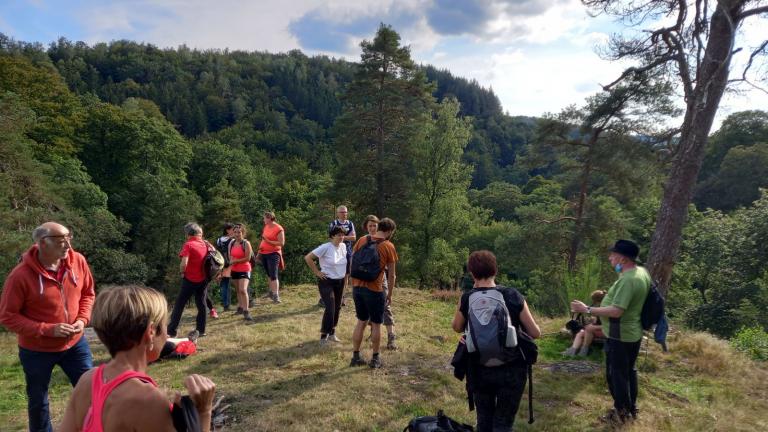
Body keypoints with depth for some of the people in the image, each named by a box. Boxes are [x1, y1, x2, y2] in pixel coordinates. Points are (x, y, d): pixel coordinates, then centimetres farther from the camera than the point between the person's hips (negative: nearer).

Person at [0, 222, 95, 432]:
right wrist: (48, 330, -23)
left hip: (74, 343, 3)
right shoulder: (21, 275, -22)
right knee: (38, 401, 16)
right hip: (36, 350, -3)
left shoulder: (78, 261, -11)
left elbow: (88, 294, 4)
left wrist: (83, 319, -12)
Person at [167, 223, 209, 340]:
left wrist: (182, 272, -6)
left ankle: (171, 331, 6)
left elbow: (184, 263, -23)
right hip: (203, 279, 5)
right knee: (201, 304, 12)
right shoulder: (205, 244, 4)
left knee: (179, 305, 4)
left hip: (190, 279, -5)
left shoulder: (188, 245, -14)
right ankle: (200, 330, 16)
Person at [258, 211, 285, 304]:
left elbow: (282, 243, -18)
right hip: (264, 253, 7)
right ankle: (271, 292, 28)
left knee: (273, 275, -13)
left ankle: (276, 296, -15)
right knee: (269, 275, 16)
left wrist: (268, 241, -22)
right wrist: (260, 248, 12)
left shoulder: (279, 229, -13)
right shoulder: (266, 227, 10)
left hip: (273, 254, -7)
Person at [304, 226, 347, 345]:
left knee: (337, 309, 13)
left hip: (340, 281, 7)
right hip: (327, 282, -7)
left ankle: (332, 333, 30)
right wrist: (316, 272, -15)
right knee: (330, 309, -13)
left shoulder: (343, 246, 2)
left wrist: (345, 273, 12)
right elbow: (308, 258, -18)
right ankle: (324, 336, 3)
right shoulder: (325, 247, -18)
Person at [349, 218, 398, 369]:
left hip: (358, 287, 5)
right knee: (376, 325, 11)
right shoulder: (388, 246, -6)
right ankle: (375, 359, 20)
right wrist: (390, 294, 7)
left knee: (361, 322, 17)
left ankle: (356, 357, 22)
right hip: (374, 290, -4)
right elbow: (391, 275, -4)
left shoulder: (361, 240, 5)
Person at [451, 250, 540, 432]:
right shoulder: (514, 296, -8)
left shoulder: (466, 299, -9)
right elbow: (535, 333, -3)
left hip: (479, 369, 1)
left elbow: (457, 328, 10)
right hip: (511, 370, -1)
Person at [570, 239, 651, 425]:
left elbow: (616, 311, -32)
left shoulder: (627, 280, -29)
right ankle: (631, 408, 36)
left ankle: (622, 413, 20)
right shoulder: (642, 272, 2)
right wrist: (611, 295, 20)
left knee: (616, 374, 7)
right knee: (629, 371, 22)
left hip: (619, 336, -9)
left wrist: (587, 309, -27)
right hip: (633, 333, 10)